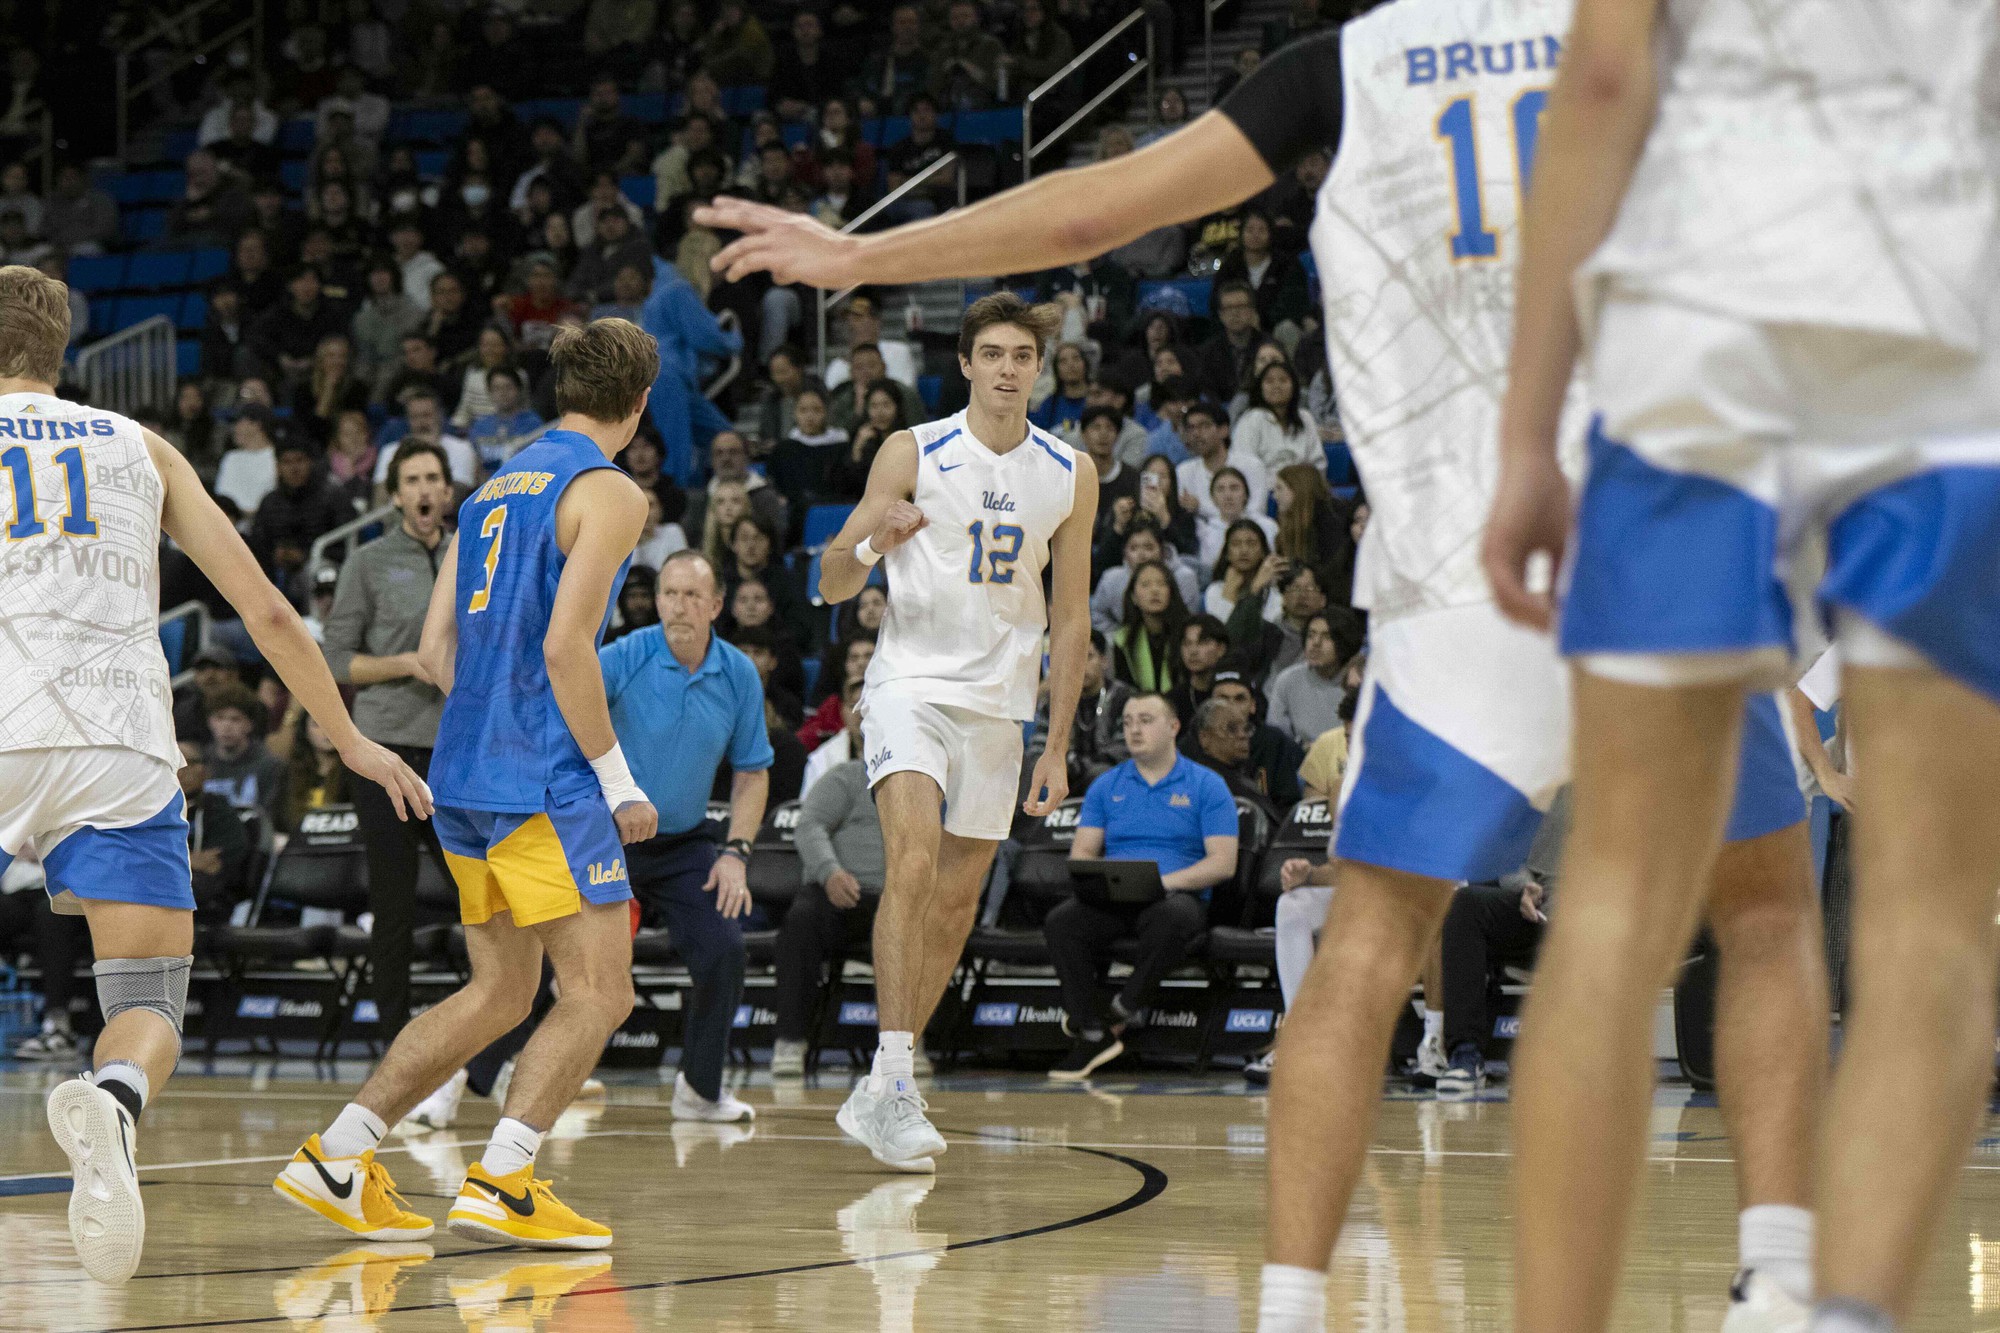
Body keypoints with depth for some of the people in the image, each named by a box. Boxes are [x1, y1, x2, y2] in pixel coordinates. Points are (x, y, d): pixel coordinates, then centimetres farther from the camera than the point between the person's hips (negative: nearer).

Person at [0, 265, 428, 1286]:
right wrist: (351, 742, 25)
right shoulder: (140, 448, 20)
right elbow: (266, 610, 18)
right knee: (147, 1004, 2)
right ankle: (110, 1104, -31)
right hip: (117, 742, 1)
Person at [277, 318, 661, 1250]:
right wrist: (617, 782, -11)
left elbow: (436, 652, 15)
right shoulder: (607, 493, -7)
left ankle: (336, 1156, 11)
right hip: (544, 780, -8)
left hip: (461, 779, 8)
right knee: (600, 991, -5)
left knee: (499, 993, 16)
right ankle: (499, 1183, -17)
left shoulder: (495, 487, 18)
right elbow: (565, 648, -17)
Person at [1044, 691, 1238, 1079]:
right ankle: (1092, 1033, -25)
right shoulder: (1107, 786, 19)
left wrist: (1169, 880, -17)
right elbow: (1082, 851, 13)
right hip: (1111, 900, 3)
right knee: (1060, 922, -29)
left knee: (1172, 918, -40)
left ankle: (1123, 1009, -20)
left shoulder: (1206, 786, 7)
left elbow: (1223, 862, -1)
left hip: (1176, 896, -3)